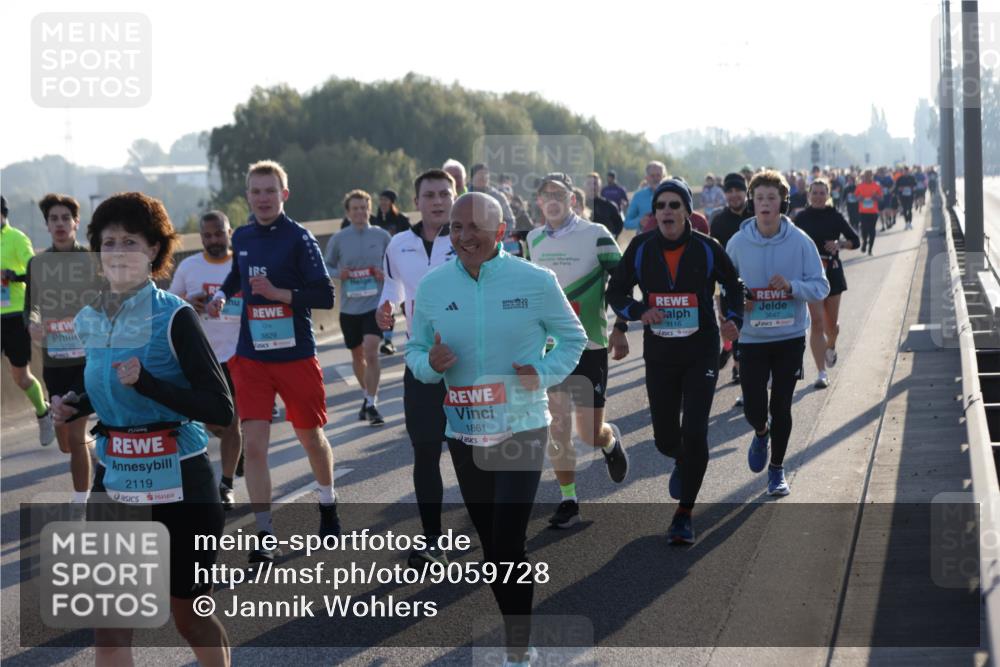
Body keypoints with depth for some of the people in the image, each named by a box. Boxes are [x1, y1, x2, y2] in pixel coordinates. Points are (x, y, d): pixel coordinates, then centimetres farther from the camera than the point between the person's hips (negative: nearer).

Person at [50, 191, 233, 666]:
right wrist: (76, 406, 2)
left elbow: (220, 408, -18)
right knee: (108, 621, -2)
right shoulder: (90, 320, 4)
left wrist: (145, 382, -26)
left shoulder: (174, 316, -14)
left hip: (179, 484, -5)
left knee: (189, 614, 10)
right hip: (114, 481, 5)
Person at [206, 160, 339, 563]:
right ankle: (264, 536, 0)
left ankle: (328, 505, 41)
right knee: (253, 445, -7)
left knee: (311, 437, 14)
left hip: (296, 356, -3)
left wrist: (279, 292, -25)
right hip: (250, 358, 3)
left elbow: (325, 296, -15)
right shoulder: (242, 237, 5)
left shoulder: (298, 238, -10)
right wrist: (222, 294, 7)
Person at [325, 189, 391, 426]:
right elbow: (326, 266, 8)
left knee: (371, 351, -18)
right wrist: (338, 273, -13)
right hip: (349, 307, 2)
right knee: (357, 355, 15)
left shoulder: (381, 236, 0)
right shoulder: (338, 239, 0)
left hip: (375, 303, -2)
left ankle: (372, 404, -12)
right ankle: (366, 395, 37)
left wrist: (386, 274, -10)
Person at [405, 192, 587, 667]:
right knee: (490, 542, 14)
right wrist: (431, 364, -14)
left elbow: (572, 339, 4)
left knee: (508, 543, -11)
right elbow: (415, 351, 9)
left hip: (523, 429, -4)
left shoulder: (535, 281, -9)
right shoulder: (433, 285, -1)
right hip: (464, 433, 4)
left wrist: (544, 373, -13)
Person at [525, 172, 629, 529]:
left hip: (589, 345, -4)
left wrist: (619, 329, -11)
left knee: (590, 434, -1)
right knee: (556, 428, -1)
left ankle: (611, 440, 36)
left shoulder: (596, 234, -8)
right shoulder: (535, 239, 7)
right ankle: (568, 500, 11)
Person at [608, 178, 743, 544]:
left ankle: (684, 515, 2)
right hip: (659, 355, 2)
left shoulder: (706, 249, -7)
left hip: (701, 353, -2)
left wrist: (733, 318, -9)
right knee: (665, 438, 7)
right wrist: (639, 312, -16)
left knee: (694, 434, -11)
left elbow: (733, 284, 9)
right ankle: (683, 462, 47)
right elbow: (616, 292, 3)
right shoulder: (641, 248, -4)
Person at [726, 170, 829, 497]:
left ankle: (777, 469, 25)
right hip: (752, 338, 0)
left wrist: (791, 286, -23)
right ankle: (761, 433, 34)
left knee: (781, 407, 5)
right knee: (753, 407, -3)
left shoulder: (800, 241, -7)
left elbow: (821, 286, -5)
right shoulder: (738, 243, -4)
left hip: (790, 337, 0)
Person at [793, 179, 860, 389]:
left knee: (831, 323, 9)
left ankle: (831, 346, 46)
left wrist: (840, 244, -15)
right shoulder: (802, 218, 0)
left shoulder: (834, 216, 0)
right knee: (817, 322, -9)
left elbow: (855, 241, 3)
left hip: (832, 271, 1)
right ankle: (822, 373, -6)